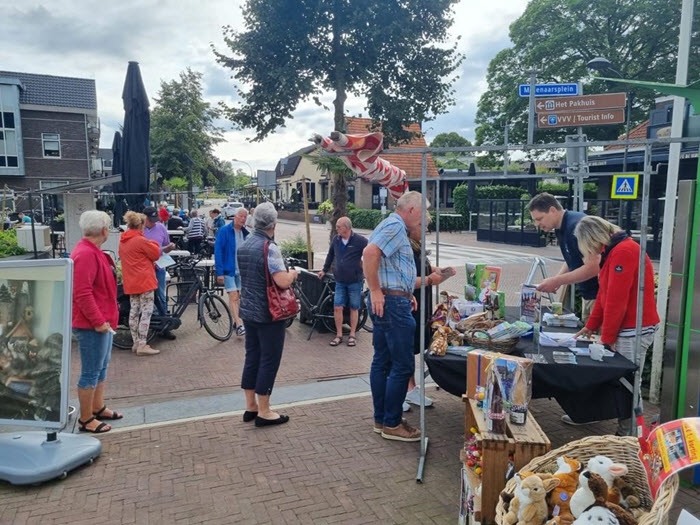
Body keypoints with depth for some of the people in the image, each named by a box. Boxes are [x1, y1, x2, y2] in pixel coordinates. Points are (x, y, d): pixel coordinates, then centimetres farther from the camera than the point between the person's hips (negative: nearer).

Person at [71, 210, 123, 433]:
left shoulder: (93, 251, 13)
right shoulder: (85, 254, -21)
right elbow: (82, 293, -26)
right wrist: (98, 321, -24)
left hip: (102, 321, 11)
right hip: (92, 325, -11)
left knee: (101, 368, 20)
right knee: (91, 372, -1)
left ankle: (98, 408, 34)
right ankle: (85, 419, 11)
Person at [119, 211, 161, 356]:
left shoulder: (122, 241, 10)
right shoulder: (140, 240, -14)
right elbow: (156, 253, -8)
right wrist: (152, 244, 11)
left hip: (130, 281, 8)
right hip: (144, 279, -8)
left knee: (134, 312, 12)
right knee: (146, 312, -5)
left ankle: (136, 343, 20)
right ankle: (142, 345, -6)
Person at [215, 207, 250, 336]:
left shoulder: (245, 233, 6)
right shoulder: (224, 231, -10)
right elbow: (218, 252, -12)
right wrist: (219, 272, -16)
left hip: (241, 270, 5)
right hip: (228, 269, -5)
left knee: (239, 296, 12)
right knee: (233, 297, -8)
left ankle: (237, 321, 23)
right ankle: (239, 325, -9)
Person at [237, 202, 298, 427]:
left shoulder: (243, 246, 8)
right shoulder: (269, 248, -20)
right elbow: (283, 281, -28)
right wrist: (293, 273, -7)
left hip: (248, 311, 8)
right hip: (268, 314, -8)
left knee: (252, 357, 15)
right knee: (268, 361, 1)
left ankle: (250, 406, 24)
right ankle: (263, 412, 9)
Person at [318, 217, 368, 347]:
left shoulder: (360, 241, -12)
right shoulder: (336, 240, 3)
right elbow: (330, 255, 18)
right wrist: (324, 270, 23)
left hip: (355, 281, -4)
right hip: (340, 281, 4)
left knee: (354, 308, 7)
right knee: (337, 308, -1)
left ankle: (352, 335, 19)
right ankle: (339, 335, 11)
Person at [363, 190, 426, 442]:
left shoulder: (391, 226, 19)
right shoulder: (395, 226, -13)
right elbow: (370, 253, -30)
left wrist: (406, 292, 17)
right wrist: (375, 292, -24)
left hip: (386, 302, 11)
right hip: (393, 303, -11)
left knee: (382, 361, 14)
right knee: (403, 365, -3)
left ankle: (381, 419, 23)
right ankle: (392, 424, 8)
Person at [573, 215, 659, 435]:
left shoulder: (623, 251, -19)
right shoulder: (612, 251, 14)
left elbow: (617, 299, -21)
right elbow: (604, 293, 17)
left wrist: (607, 338, -14)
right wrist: (591, 326, 16)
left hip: (634, 329, -9)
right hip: (625, 327, 9)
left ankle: (627, 435, 6)